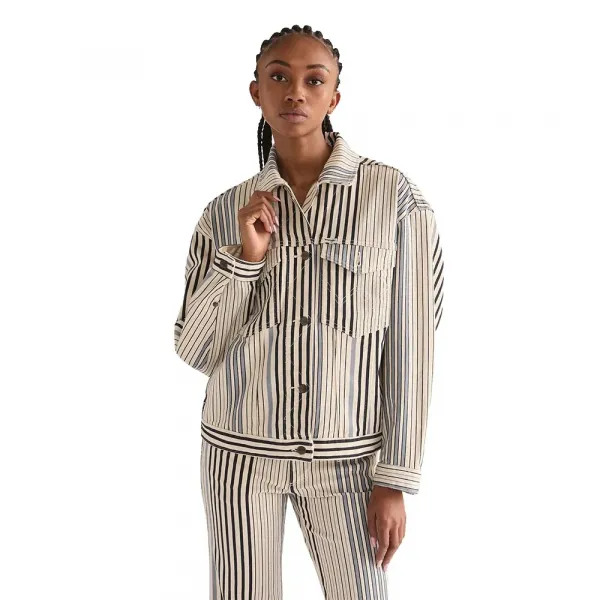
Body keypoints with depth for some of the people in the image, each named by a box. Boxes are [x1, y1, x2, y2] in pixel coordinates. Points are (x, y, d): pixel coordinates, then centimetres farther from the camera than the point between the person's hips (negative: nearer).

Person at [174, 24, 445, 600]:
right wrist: (246, 255, -19)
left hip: (343, 455, -1)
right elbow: (195, 350, -4)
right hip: (241, 446, 2)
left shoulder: (394, 195, -10)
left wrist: (394, 481, -10)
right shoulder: (225, 212, -2)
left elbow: (410, 343, -9)